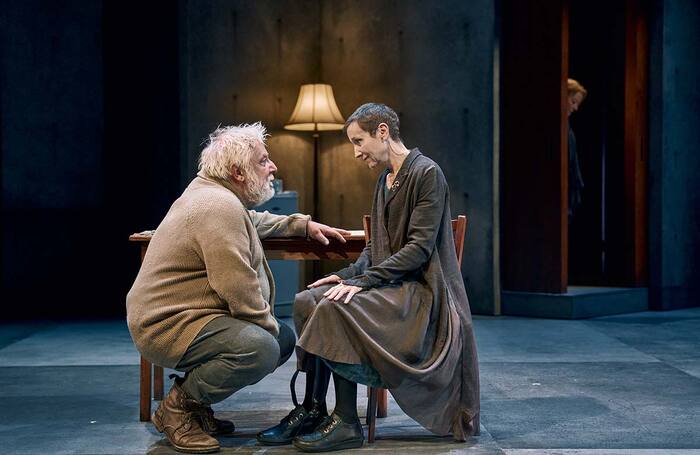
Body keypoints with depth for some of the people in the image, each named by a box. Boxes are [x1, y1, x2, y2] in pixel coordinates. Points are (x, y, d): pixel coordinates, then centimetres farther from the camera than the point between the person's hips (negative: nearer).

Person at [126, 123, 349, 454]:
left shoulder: (213, 192, 15)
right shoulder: (219, 207, -20)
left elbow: (254, 222, 40)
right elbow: (240, 292, -25)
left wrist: (304, 225, 31)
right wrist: (270, 328, -11)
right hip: (168, 326, -11)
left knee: (284, 338, 11)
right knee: (262, 348, -31)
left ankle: (193, 399, 12)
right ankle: (177, 408, -10)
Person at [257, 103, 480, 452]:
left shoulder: (426, 174, -10)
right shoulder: (384, 181, 17)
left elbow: (419, 247, -18)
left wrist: (363, 280, -22)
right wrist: (347, 275, 1)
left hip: (421, 290, -9)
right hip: (390, 284, 9)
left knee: (334, 307, -28)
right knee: (307, 301, -11)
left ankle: (346, 423, -23)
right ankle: (312, 410, -12)